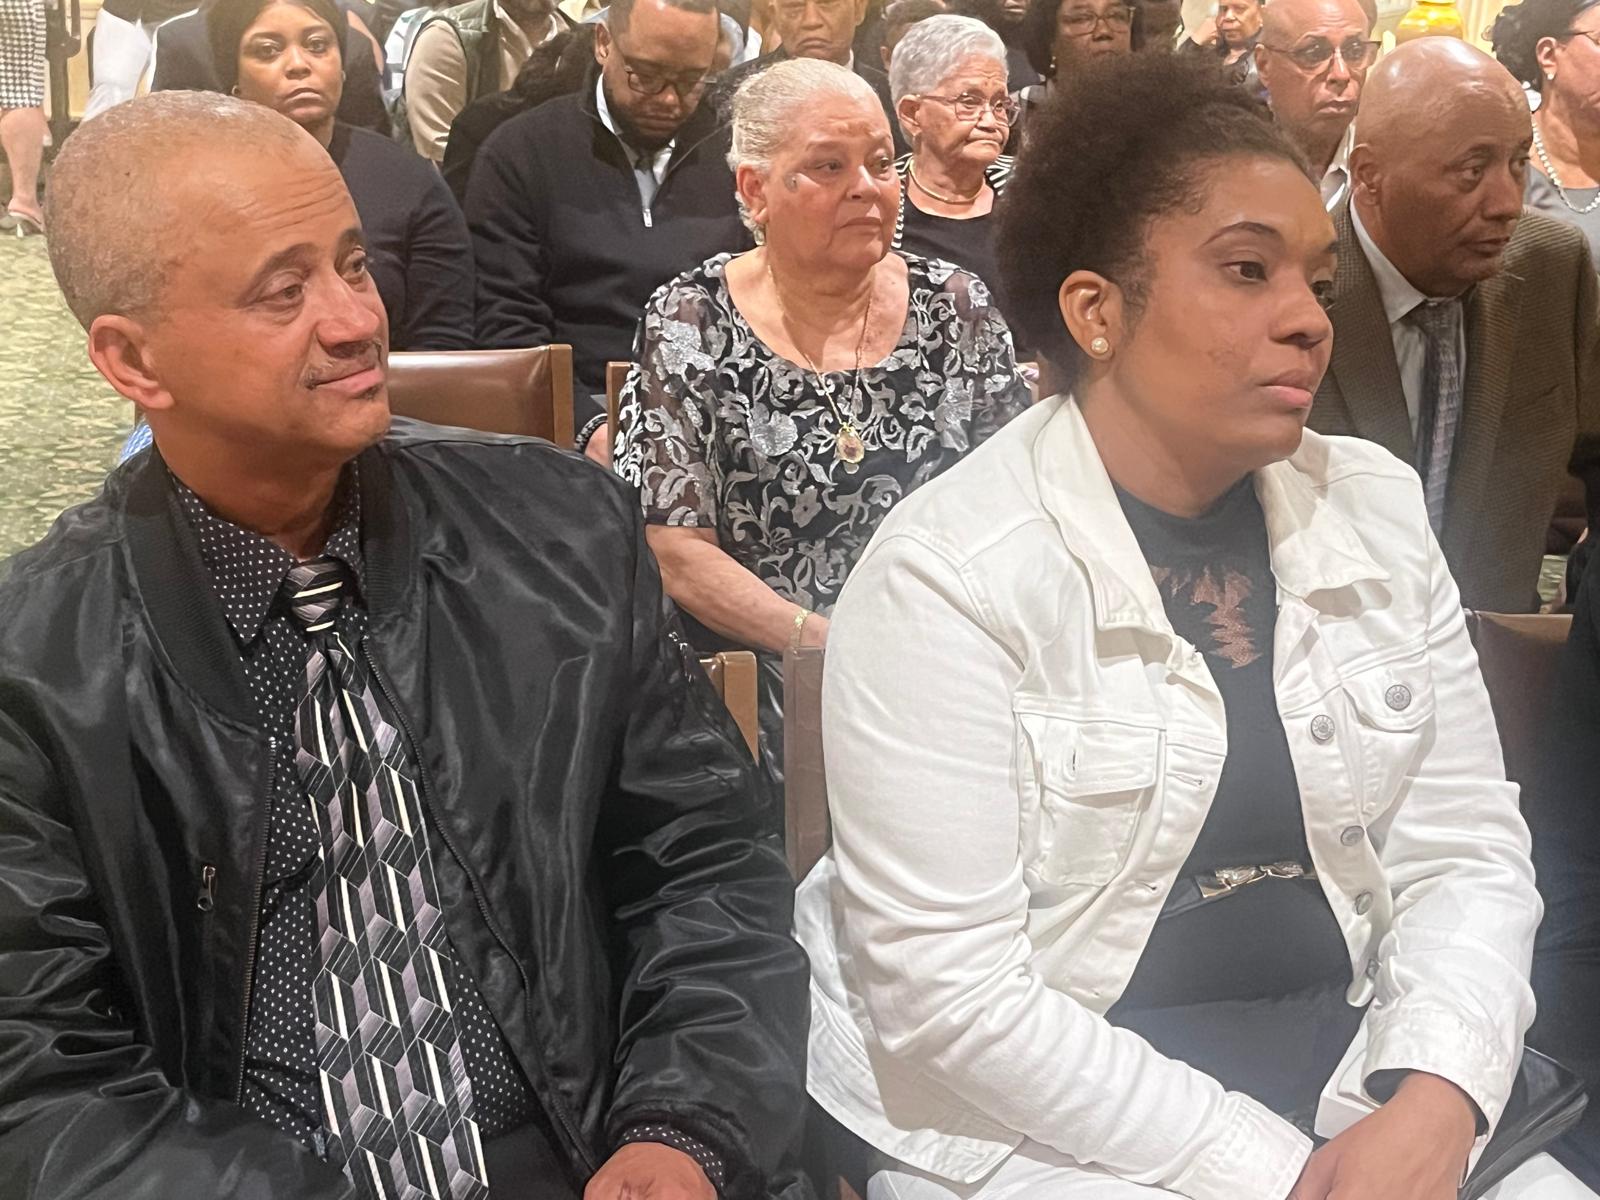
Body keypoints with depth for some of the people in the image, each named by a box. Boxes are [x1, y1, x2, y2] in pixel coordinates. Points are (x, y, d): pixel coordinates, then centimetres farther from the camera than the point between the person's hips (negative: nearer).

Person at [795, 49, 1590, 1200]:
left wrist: (1431, 1105, -13)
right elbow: (950, 990, -18)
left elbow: (1465, 849, 4)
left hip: (1357, 1064, 5)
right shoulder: (948, 575, -15)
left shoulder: (1378, 509, 3)